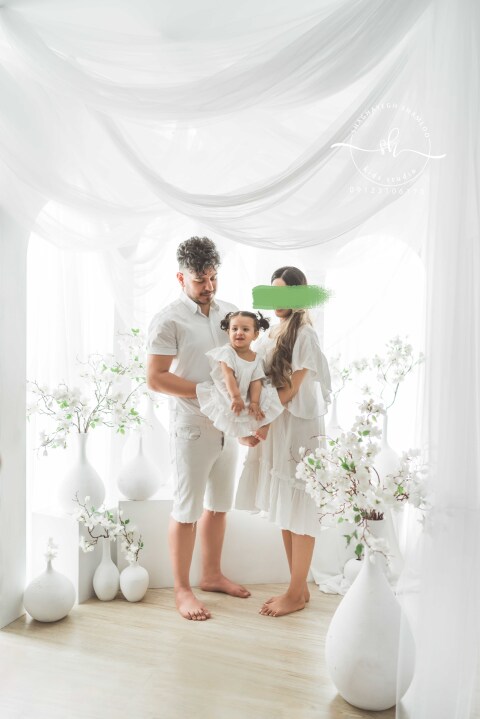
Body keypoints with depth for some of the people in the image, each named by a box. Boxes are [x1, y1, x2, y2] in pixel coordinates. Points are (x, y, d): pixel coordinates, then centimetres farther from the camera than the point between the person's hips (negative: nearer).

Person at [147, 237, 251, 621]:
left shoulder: (229, 311, 7)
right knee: (187, 509, 5)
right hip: (193, 428, -6)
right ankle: (182, 590, 21)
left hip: (228, 425, 6)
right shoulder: (169, 320, -11)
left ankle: (212, 574, 35)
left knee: (219, 504, 17)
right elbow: (156, 378, -14)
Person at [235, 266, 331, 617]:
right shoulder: (270, 334, 12)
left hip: (299, 427, -8)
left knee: (299, 511, 2)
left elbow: (292, 387, -14)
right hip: (273, 427, 8)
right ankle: (298, 586, 27)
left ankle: (297, 593, 17)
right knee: (283, 510, 13)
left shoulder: (304, 334, -11)